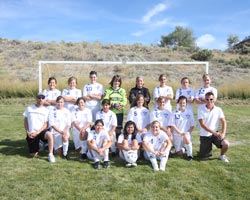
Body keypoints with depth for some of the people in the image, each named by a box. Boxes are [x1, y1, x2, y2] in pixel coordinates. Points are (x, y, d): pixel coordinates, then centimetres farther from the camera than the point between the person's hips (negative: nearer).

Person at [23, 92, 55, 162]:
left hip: (41, 131, -2)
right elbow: (25, 121, 8)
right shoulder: (29, 108, 2)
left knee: (49, 135, -37)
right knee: (33, 154, 0)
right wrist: (27, 132, -3)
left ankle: (50, 155, -23)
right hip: (31, 134, 2)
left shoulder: (46, 110, -2)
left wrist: (37, 132, -16)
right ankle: (39, 145, 32)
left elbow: (46, 124, -5)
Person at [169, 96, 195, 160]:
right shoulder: (174, 113, -5)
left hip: (186, 134, 0)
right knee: (179, 153, 4)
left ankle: (190, 154, -16)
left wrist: (188, 132, -14)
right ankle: (181, 147, 39)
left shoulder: (189, 112, 0)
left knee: (186, 138, -37)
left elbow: (192, 125, 2)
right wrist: (180, 132, -17)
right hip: (177, 134, 0)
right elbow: (172, 125, -9)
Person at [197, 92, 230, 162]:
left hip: (215, 134, 2)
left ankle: (222, 156, 8)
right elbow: (202, 125, -17)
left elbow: (224, 122, -4)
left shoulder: (218, 110, -5)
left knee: (226, 144, -25)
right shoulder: (201, 110, -12)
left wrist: (223, 133, -20)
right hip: (204, 136, -1)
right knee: (204, 158, 0)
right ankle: (205, 148, 35)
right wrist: (214, 133, -22)